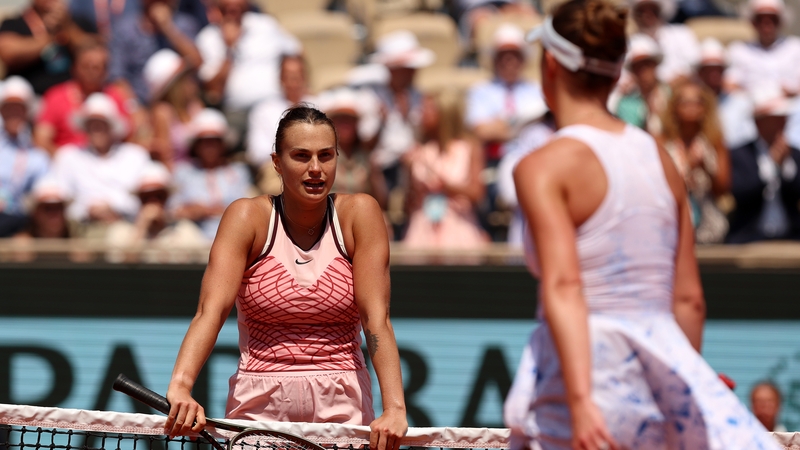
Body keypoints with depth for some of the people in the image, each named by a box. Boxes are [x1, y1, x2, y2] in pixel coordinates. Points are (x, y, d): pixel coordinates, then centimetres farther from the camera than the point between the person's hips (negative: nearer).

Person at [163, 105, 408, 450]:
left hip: (342, 408, 0)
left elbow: (376, 318, -12)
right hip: (259, 405, 0)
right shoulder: (246, 217, -6)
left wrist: (394, 408, -26)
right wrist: (180, 386, -36)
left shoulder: (358, 213, -4)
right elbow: (211, 310, -19)